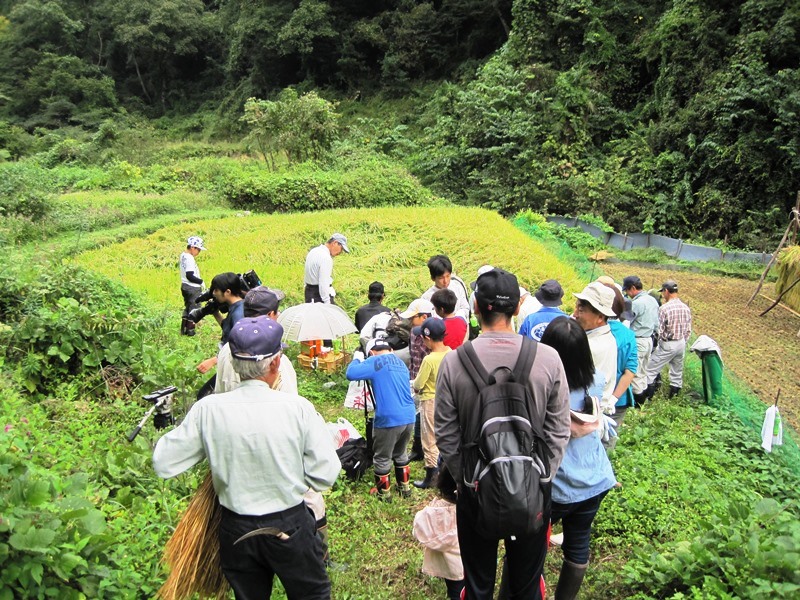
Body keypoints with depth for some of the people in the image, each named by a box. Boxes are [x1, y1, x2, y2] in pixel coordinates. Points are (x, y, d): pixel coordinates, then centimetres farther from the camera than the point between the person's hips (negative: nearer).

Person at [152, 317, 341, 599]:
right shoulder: (298, 407, -21)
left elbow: (163, 464, -6)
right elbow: (325, 476, -15)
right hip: (290, 529, -2)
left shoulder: (207, 409, -17)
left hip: (236, 531, 2)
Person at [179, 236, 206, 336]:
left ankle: (184, 330, 24)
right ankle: (190, 331, 7)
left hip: (185, 286, 10)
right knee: (194, 309, 1)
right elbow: (190, 276, -25)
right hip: (193, 288, -10)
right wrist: (201, 281, -14)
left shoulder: (183, 255, 8)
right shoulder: (190, 259, -21)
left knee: (187, 307, 19)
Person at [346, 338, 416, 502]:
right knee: (401, 454, 26)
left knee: (382, 458, 12)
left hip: (388, 420, -7)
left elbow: (350, 374, -14)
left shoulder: (374, 362, -6)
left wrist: (357, 359, 3)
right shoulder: (401, 363, 17)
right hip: (409, 418, 7)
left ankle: (384, 493, 24)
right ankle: (405, 488, 36)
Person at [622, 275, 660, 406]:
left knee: (635, 373, 0)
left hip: (638, 341, -9)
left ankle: (637, 402, 5)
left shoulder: (637, 303, -19)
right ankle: (643, 398, 24)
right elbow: (656, 323, 16)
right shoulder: (653, 300, 10)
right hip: (649, 340, 9)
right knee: (643, 373, 17)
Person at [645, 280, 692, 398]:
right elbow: (688, 331, 8)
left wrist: (657, 343, 1)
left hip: (667, 344, -6)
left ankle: (647, 397, 1)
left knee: (650, 370, 2)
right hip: (681, 344, 6)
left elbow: (659, 330, -15)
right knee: (677, 372, 17)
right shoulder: (686, 308, 1)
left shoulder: (664, 308, -18)